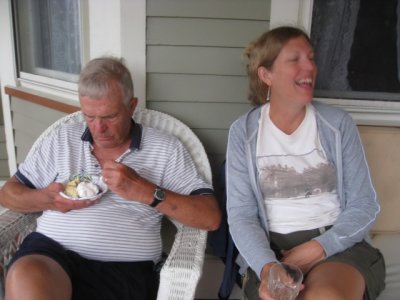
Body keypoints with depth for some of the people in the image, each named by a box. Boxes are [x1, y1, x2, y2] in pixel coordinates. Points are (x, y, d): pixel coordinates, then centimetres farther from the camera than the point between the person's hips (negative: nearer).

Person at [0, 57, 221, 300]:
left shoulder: (165, 149, 5)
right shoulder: (62, 139, 15)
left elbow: (211, 218, -3)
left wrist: (145, 191, -14)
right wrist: (45, 199, -3)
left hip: (123, 265, -2)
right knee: (25, 277, -33)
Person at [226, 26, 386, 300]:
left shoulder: (338, 123, 3)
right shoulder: (243, 131, 1)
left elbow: (365, 205, 2)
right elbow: (241, 214, -4)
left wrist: (315, 250, -14)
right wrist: (267, 267, -23)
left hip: (339, 243, 1)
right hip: (272, 248, 0)